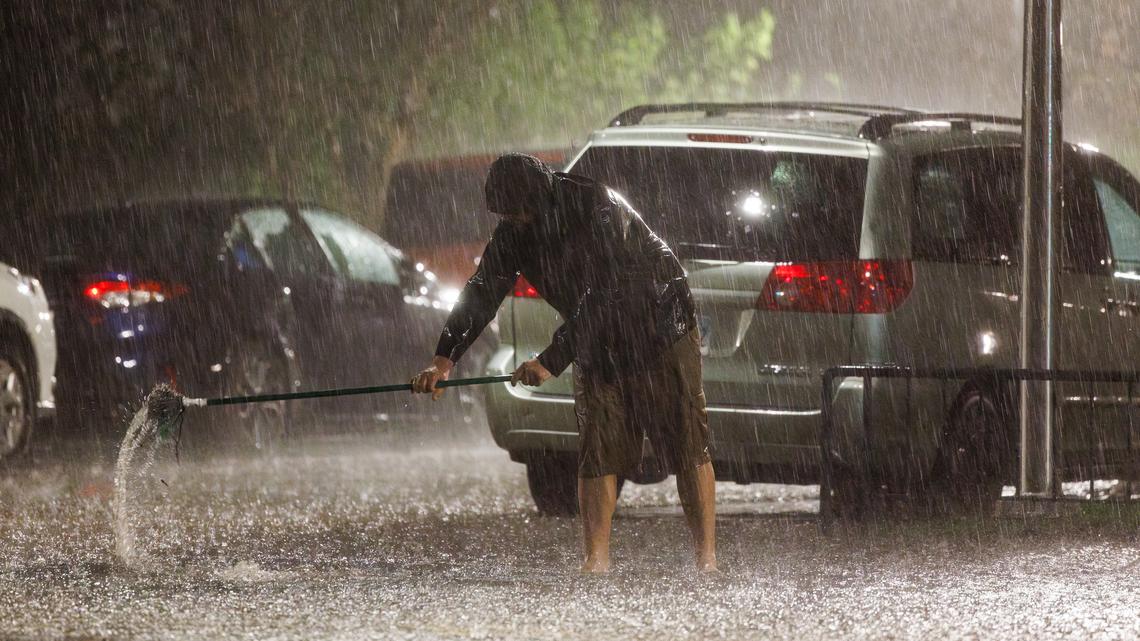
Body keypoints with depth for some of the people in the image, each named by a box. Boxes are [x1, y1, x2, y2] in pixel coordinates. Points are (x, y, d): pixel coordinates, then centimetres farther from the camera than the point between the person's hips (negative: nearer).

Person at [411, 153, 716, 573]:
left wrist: (551, 361, -37)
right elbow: (483, 292, -10)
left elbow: (601, 297, -33)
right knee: (597, 454, -3)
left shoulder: (601, 210, -29)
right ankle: (596, 561, -4)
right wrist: (444, 358, -23)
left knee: (687, 448, -5)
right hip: (597, 346, 6)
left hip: (660, 330, -6)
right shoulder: (514, 233, -7)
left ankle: (706, 557, -3)